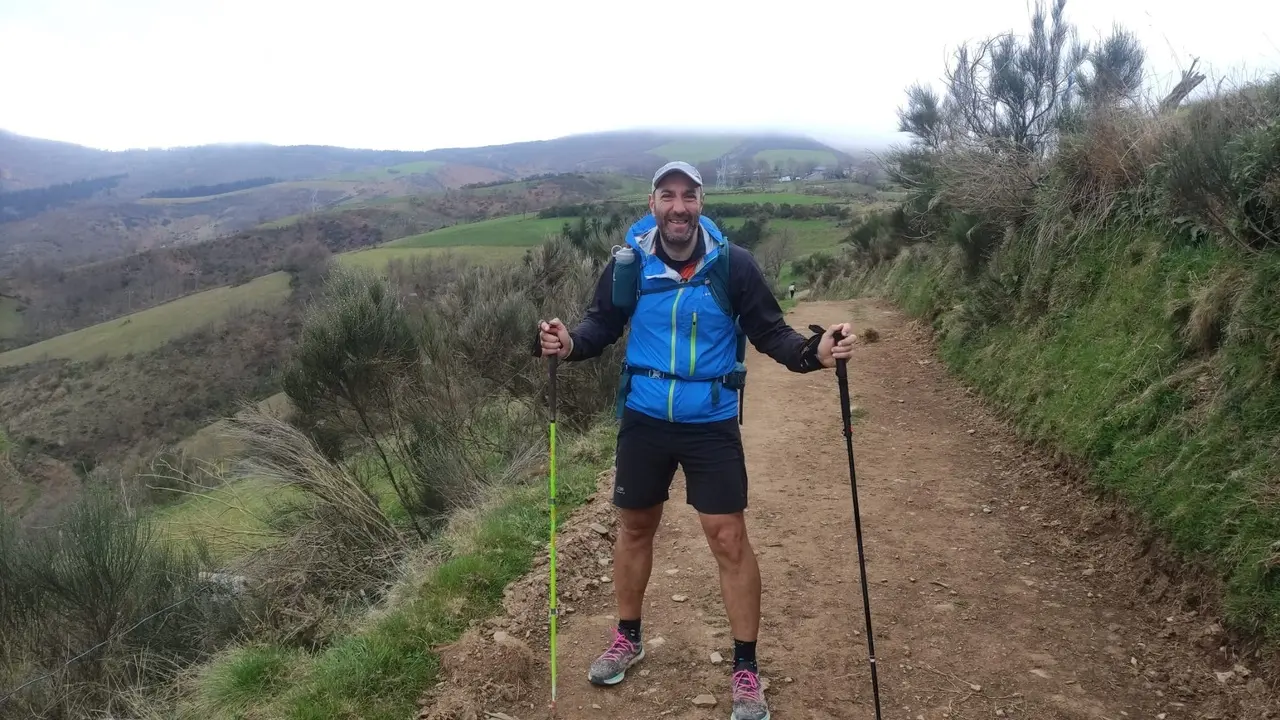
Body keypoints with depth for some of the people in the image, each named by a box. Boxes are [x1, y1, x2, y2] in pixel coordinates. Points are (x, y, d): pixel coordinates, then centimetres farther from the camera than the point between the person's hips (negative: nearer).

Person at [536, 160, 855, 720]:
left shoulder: (733, 264, -11)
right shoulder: (628, 263, -8)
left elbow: (769, 333, -6)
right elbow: (602, 325, 0)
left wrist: (814, 351, -25)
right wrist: (569, 342, -21)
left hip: (712, 425, -2)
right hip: (643, 421, 2)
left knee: (729, 538, -1)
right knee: (635, 527, 16)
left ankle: (746, 671, 17)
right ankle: (627, 639, 40)